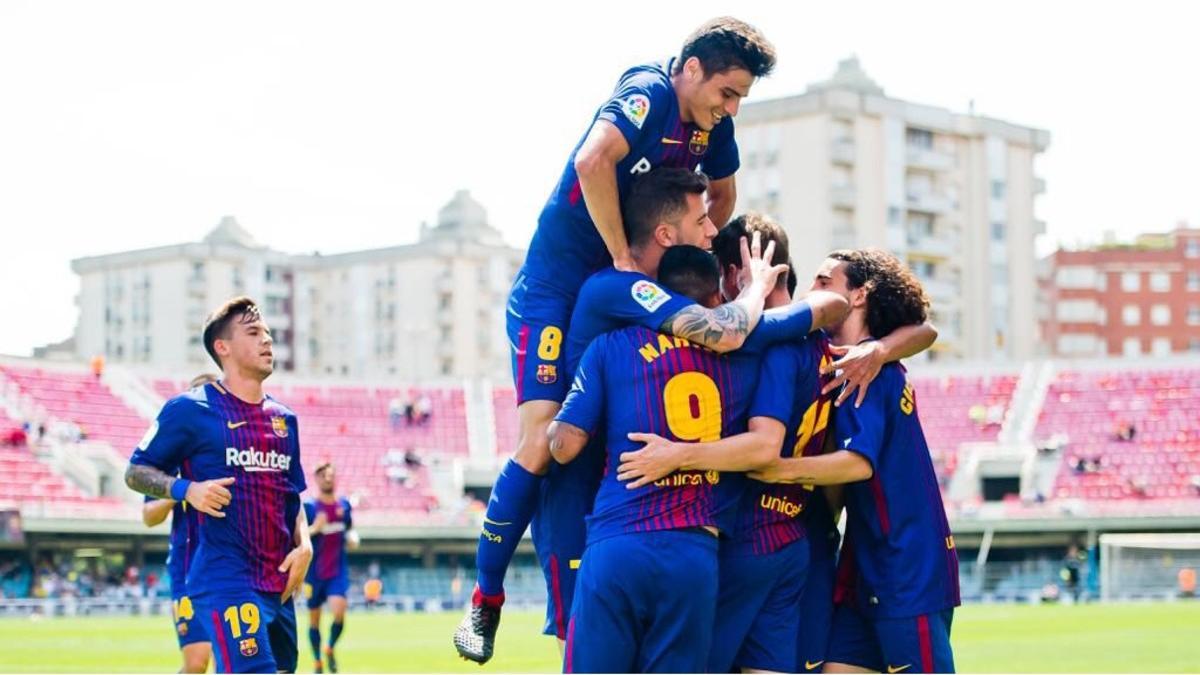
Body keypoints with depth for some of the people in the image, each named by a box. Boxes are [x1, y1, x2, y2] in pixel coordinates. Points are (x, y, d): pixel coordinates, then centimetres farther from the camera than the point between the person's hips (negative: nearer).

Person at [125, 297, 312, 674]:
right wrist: (187, 489, -17)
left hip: (278, 583, 7)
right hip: (224, 579, -7)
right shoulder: (189, 410, -3)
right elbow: (135, 472, 1)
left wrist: (304, 545, 3)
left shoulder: (284, 418, 15)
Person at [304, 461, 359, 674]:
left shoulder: (344, 505, 4)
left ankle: (330, 648, 8)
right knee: (314, 618, 7)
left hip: (338, 571, 2)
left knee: (339, 611, -18)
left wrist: (352, 538, 0)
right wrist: (314, 528, -27)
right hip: (314, 572, -2)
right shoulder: (308, 507, -8)